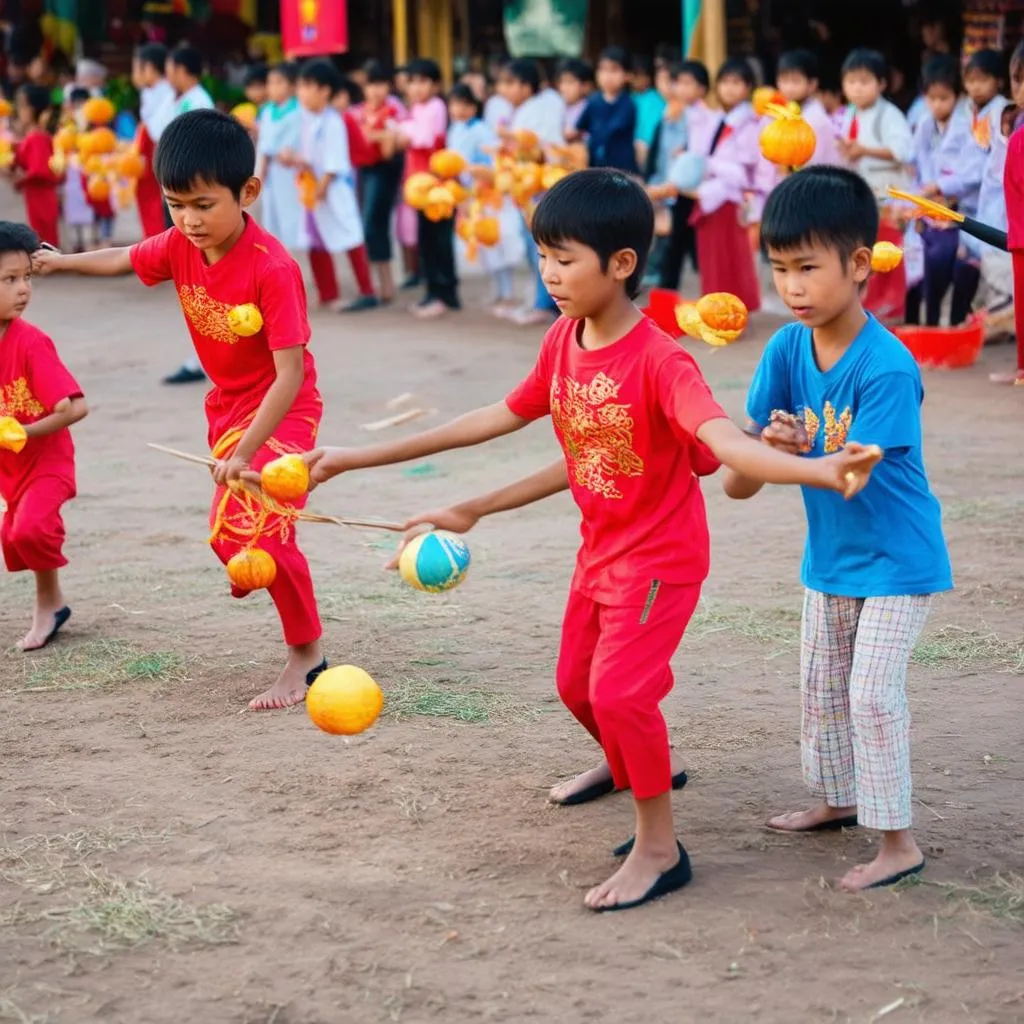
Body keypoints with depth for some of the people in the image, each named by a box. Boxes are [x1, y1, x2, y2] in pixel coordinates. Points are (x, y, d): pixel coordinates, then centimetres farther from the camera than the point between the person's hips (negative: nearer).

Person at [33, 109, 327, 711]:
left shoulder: (272, 268, -31)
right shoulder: (180, 247, -10)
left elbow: (290, 374, -32)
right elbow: (124, 260, 14)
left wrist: (244, 453, -34)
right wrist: (61, 262, 17)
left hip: (284, 409, -8)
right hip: (228, 406, 8)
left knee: (261, 526, -20)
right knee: (230, 529, 15)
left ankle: (307, 659, -6)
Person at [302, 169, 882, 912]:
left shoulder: (660, 361, -28)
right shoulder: (564, 342, -5)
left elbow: (725, 443, -42)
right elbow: (501, 418, 5)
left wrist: (819, 471, -62)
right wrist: (365, 458, 7)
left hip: (662, 554, -8)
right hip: (600, 548, 8)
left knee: (619, 689, -17)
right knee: (577, 682, 21)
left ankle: (660, 848, 0)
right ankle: (634, 763, 51)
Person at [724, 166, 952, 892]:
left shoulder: (887, 367, -28)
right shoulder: (787, 349, -9)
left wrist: (793, 451, -42)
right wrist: (770, 442, -31)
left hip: (896, 560, -7)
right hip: (829, 557, 7)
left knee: (874, 693, -10)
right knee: (821, 688, 19)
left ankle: (899, 842, 1)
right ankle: (837, 799, 40)